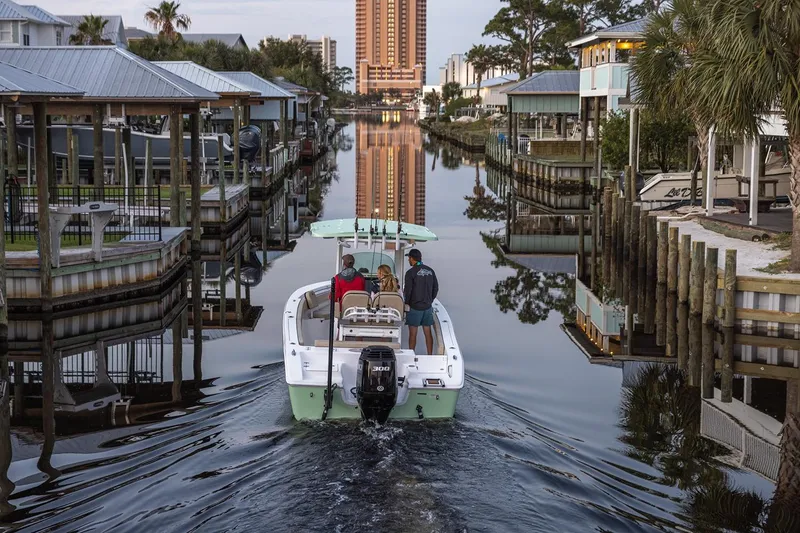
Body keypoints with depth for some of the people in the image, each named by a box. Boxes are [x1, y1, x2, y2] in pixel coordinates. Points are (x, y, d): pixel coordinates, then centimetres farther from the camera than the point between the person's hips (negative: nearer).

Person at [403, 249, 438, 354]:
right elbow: (436, 287, 10)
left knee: (413, 333, 0)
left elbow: (407, 290, -13)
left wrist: (406, 303, 0)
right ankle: (430, 355, 12)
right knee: (428, 332, 10)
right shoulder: (430, 271, 5)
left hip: (414, 306, -5)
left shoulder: (411, 272, -12)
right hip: (428, 306, 5)